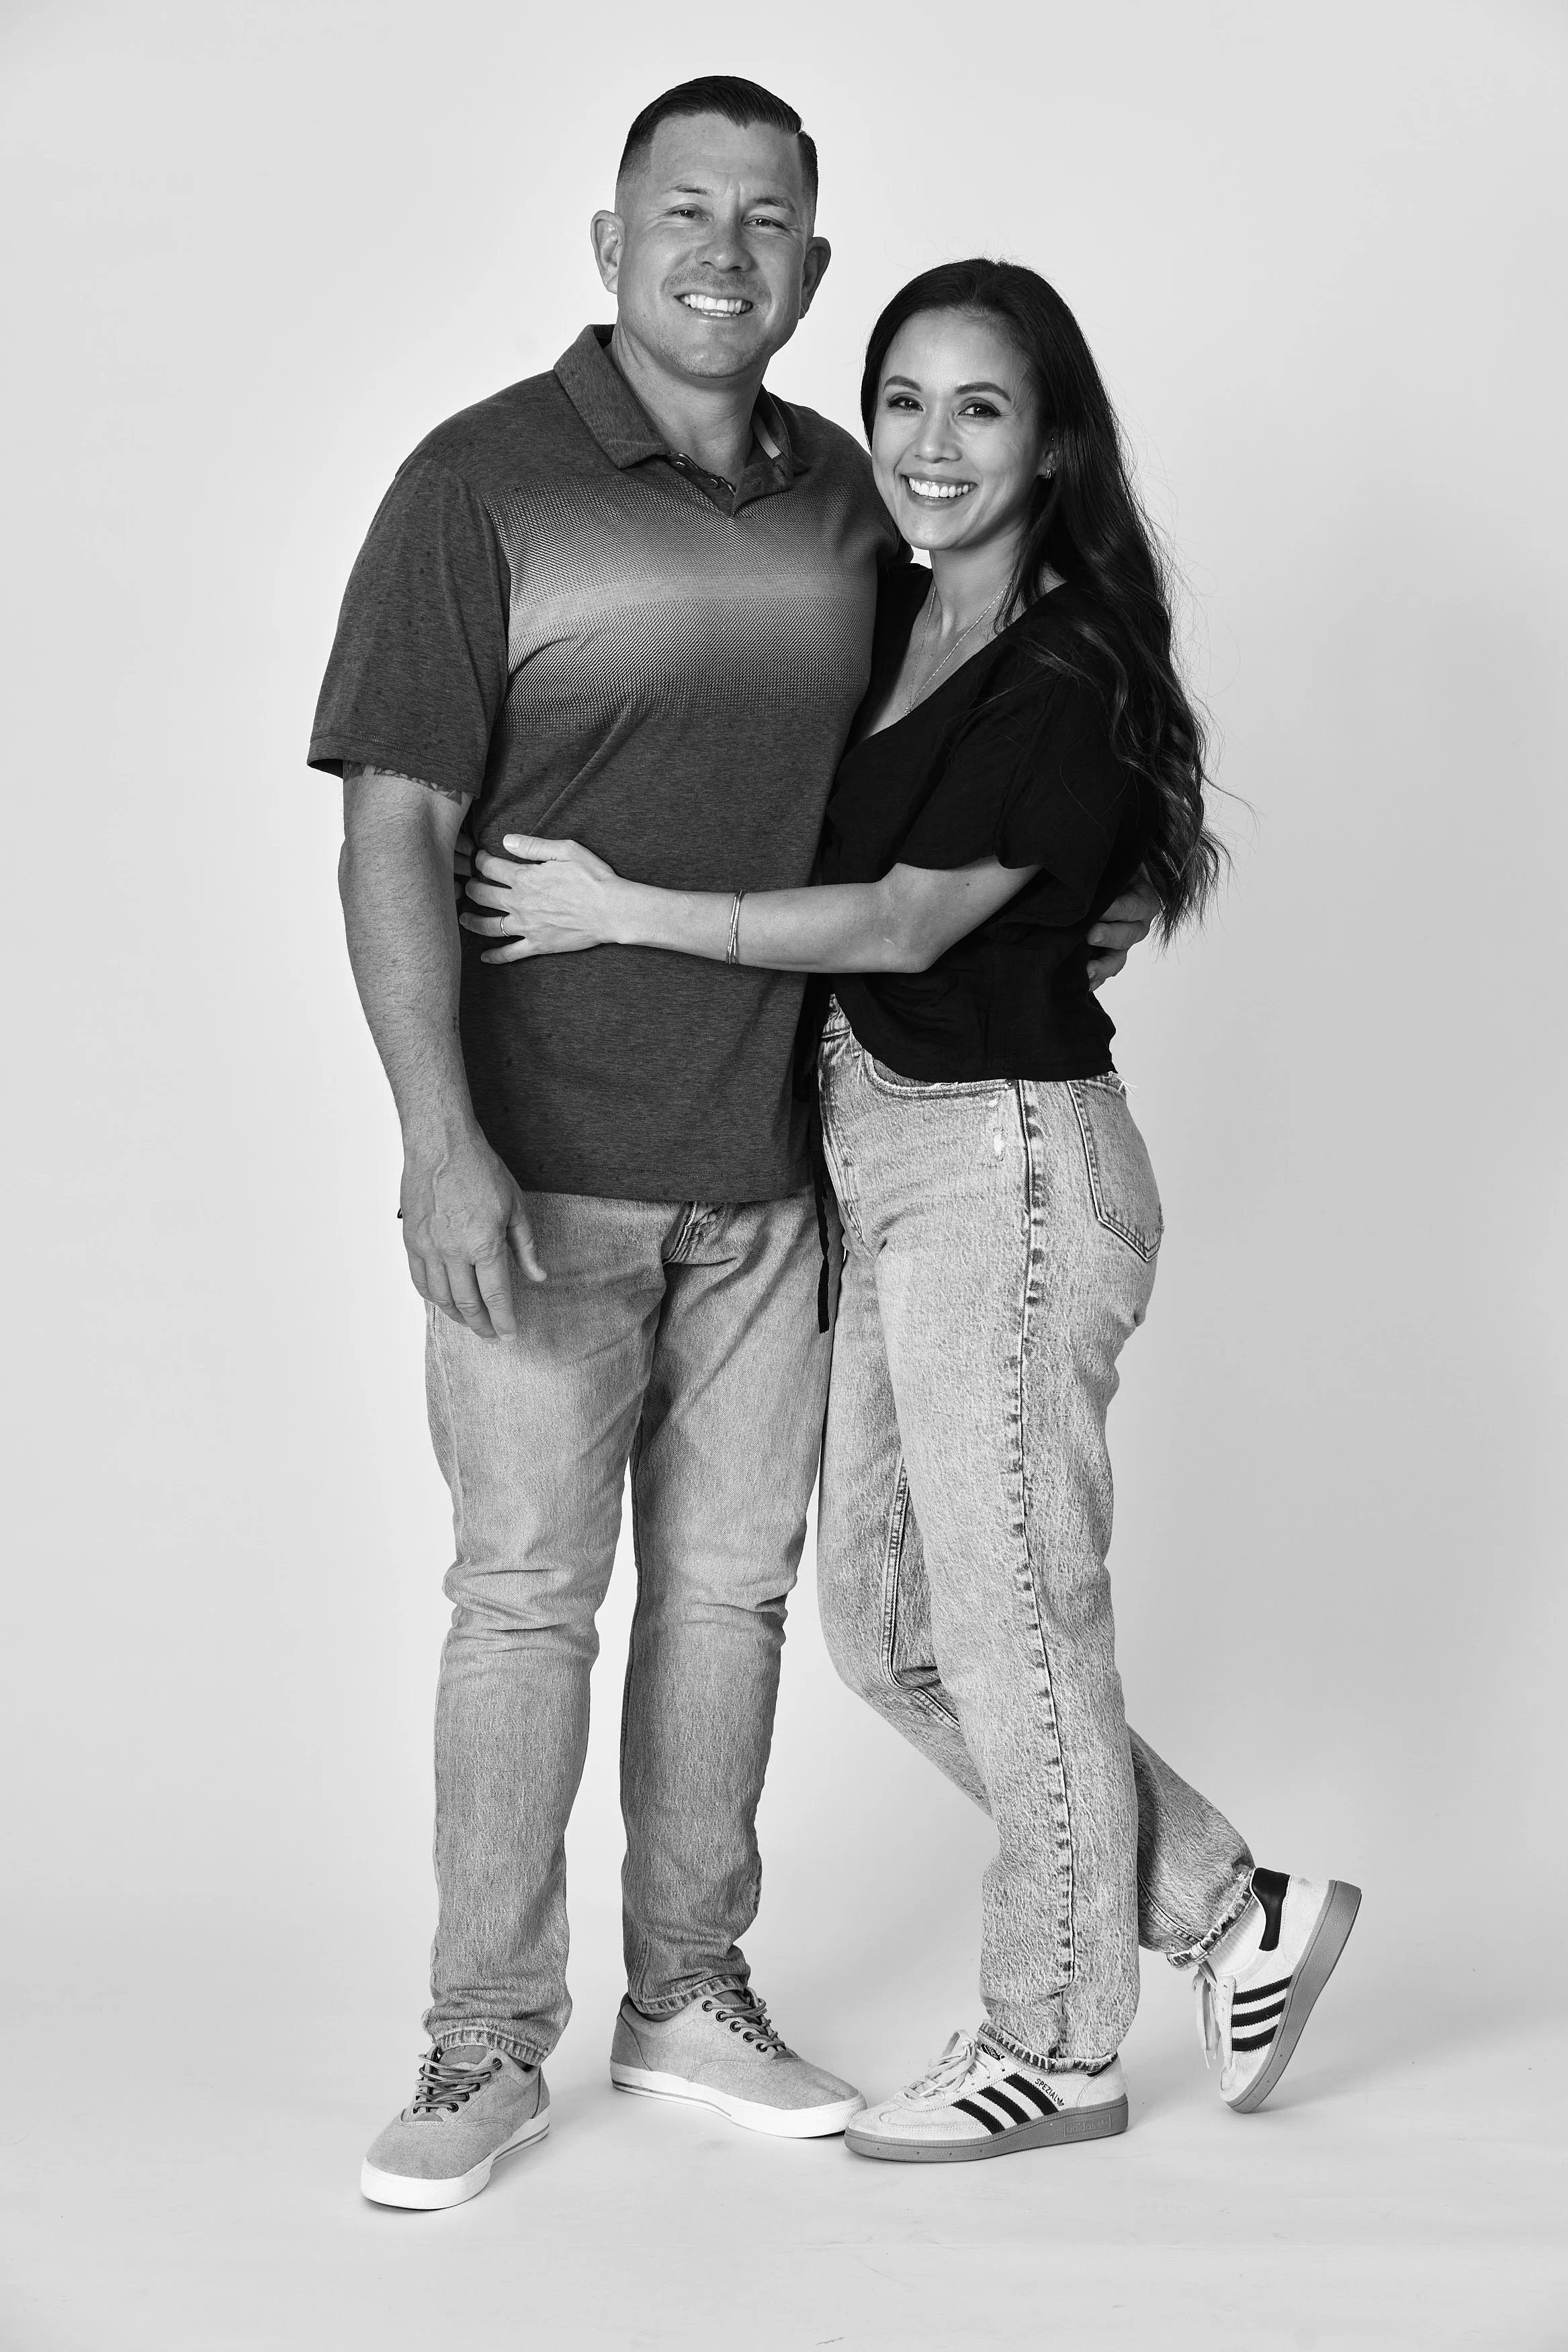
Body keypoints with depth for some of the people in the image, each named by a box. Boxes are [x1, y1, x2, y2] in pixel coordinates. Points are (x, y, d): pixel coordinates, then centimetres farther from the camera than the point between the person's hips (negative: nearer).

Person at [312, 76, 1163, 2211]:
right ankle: (486, 2047, 11)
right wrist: (439, 1141, -22)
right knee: (526, 1591, -1)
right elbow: (394, 830, -13)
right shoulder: (483, 484, -9)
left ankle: (690, 1998, 25)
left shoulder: (842, 497, 7)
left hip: (768, 1158, 5)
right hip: (544, 1166, -5)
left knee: (732, 1578, 11)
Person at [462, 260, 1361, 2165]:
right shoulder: (883, 621, 9)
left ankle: (1059, 2049, 23)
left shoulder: (1067, 681, -15)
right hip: (879, 1157, 9)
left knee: (1009, 1620, 4)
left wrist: (623, 909, -16)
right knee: (884, 1626, 15)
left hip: (1008, 1165, -9)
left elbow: (906, 923, -19)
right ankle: (1236, 1911, 27)